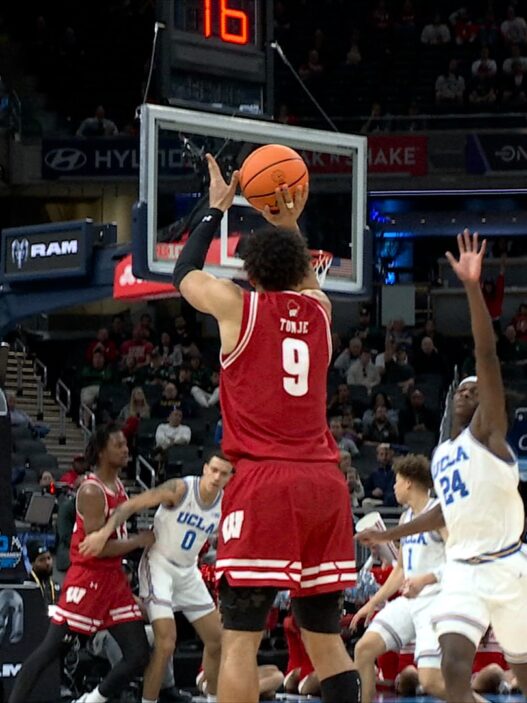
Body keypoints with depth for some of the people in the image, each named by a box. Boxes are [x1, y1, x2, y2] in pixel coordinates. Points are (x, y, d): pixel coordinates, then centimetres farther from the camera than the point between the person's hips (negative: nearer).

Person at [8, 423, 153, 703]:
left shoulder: (118, 486, 11)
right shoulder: (91, 492, -16)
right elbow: (97, 546, -22)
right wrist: (139, 541, -13)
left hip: (113, 579, 8)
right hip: (87, 579, -8)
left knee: (138, 656, 0)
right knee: (50, 650, -4)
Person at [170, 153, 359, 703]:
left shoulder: (238, 306, 1)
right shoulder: (319, 309, 12)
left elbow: (183, 273, 23)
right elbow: (303, 278, 40)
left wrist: (215, 209, 33)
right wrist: (288, 226, 31)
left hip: (262, 482, -5)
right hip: (324, 484, 5)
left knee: (240, 637, -7)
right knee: (324, 632, 11)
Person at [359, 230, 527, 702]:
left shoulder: (488, 434, -3)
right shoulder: (441, 456, 18)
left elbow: (487, 356, -15)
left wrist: (473, 287, -24)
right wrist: (391, 535, 34)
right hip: (462, 571, 5)